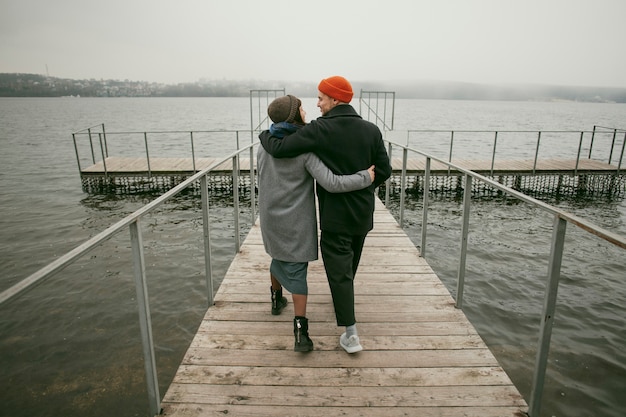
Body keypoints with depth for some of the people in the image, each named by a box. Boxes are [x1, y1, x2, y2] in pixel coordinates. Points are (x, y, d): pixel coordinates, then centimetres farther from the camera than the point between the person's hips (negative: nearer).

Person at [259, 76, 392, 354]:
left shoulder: (319, 130, -16)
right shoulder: (371, 130, -1)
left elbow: (279, 149, -18)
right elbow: (384, 170, 0)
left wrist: (264, 135, 4)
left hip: (335, 216, -6)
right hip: (363, 213, 6)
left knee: (339, 271, 2)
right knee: (350, 265, 25)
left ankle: (350, 334, 4)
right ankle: (342, 301, 50)